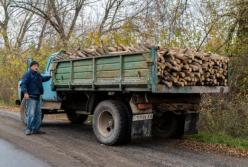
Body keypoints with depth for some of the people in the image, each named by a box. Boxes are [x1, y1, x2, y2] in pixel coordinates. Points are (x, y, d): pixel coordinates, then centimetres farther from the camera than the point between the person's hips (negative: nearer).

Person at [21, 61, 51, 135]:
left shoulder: (38, 75, 19)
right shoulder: (27, 74, -7)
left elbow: (43, 78, 41)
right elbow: (23, 84, -19)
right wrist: (25, 92, -33)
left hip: (38, 97, 9)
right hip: (31, 97, -9)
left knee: (38, 114, 11)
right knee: (31, 114, -12)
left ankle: (36, 129, 17)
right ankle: (28, 129, -6)